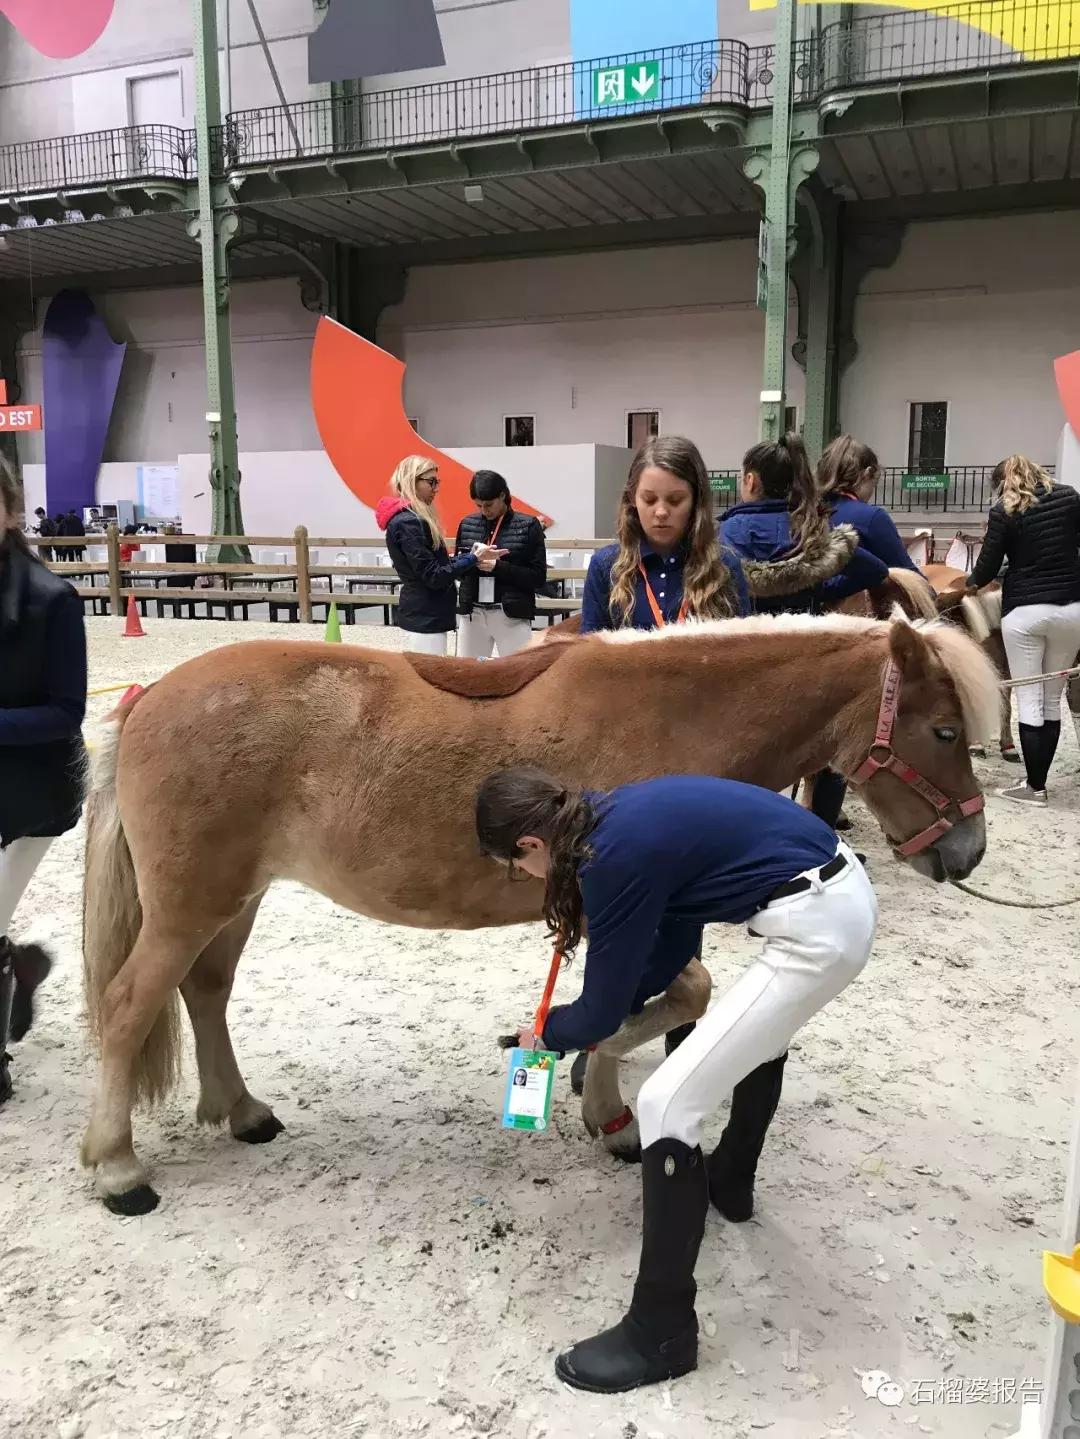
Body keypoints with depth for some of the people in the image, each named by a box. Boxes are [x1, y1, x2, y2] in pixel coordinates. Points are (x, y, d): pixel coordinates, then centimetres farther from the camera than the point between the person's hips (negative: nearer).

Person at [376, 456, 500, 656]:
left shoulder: (415, 518, 13)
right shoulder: (407, 522, -17)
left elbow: (436, 563, 12)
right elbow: (434, 576, -19)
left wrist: (474, 561, 0)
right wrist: (473, 559, -13)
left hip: (425, 613, 10)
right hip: (424, 616, -10)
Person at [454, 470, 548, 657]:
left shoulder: (528, 526, -2)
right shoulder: (467, 524, 9)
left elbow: (538, 578, -5)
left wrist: (497, 566, -15)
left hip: (512, 615, -3)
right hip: (472, 613, 4)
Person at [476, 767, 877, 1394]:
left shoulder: (617, 857, -16)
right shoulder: (627, 816, 10)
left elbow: (601, 1013, -4)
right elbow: (677, 934, 22)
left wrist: (547, 1032, 17)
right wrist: (618, 1005, 23)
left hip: (818, 931, -10)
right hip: (843, 895, 10)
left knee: (667, 1104, -5)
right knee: (760, 1032, 36)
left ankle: (661, 1335, 8)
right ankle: (730, 1183, 58)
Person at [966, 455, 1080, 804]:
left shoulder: (1003, 511, -3)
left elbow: (987, 568, -2)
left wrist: (972, 583, 18)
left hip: (1024, 612, -3)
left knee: (1029, 701, 1)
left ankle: (1034, 787, 2)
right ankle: (1039, 781, 12)